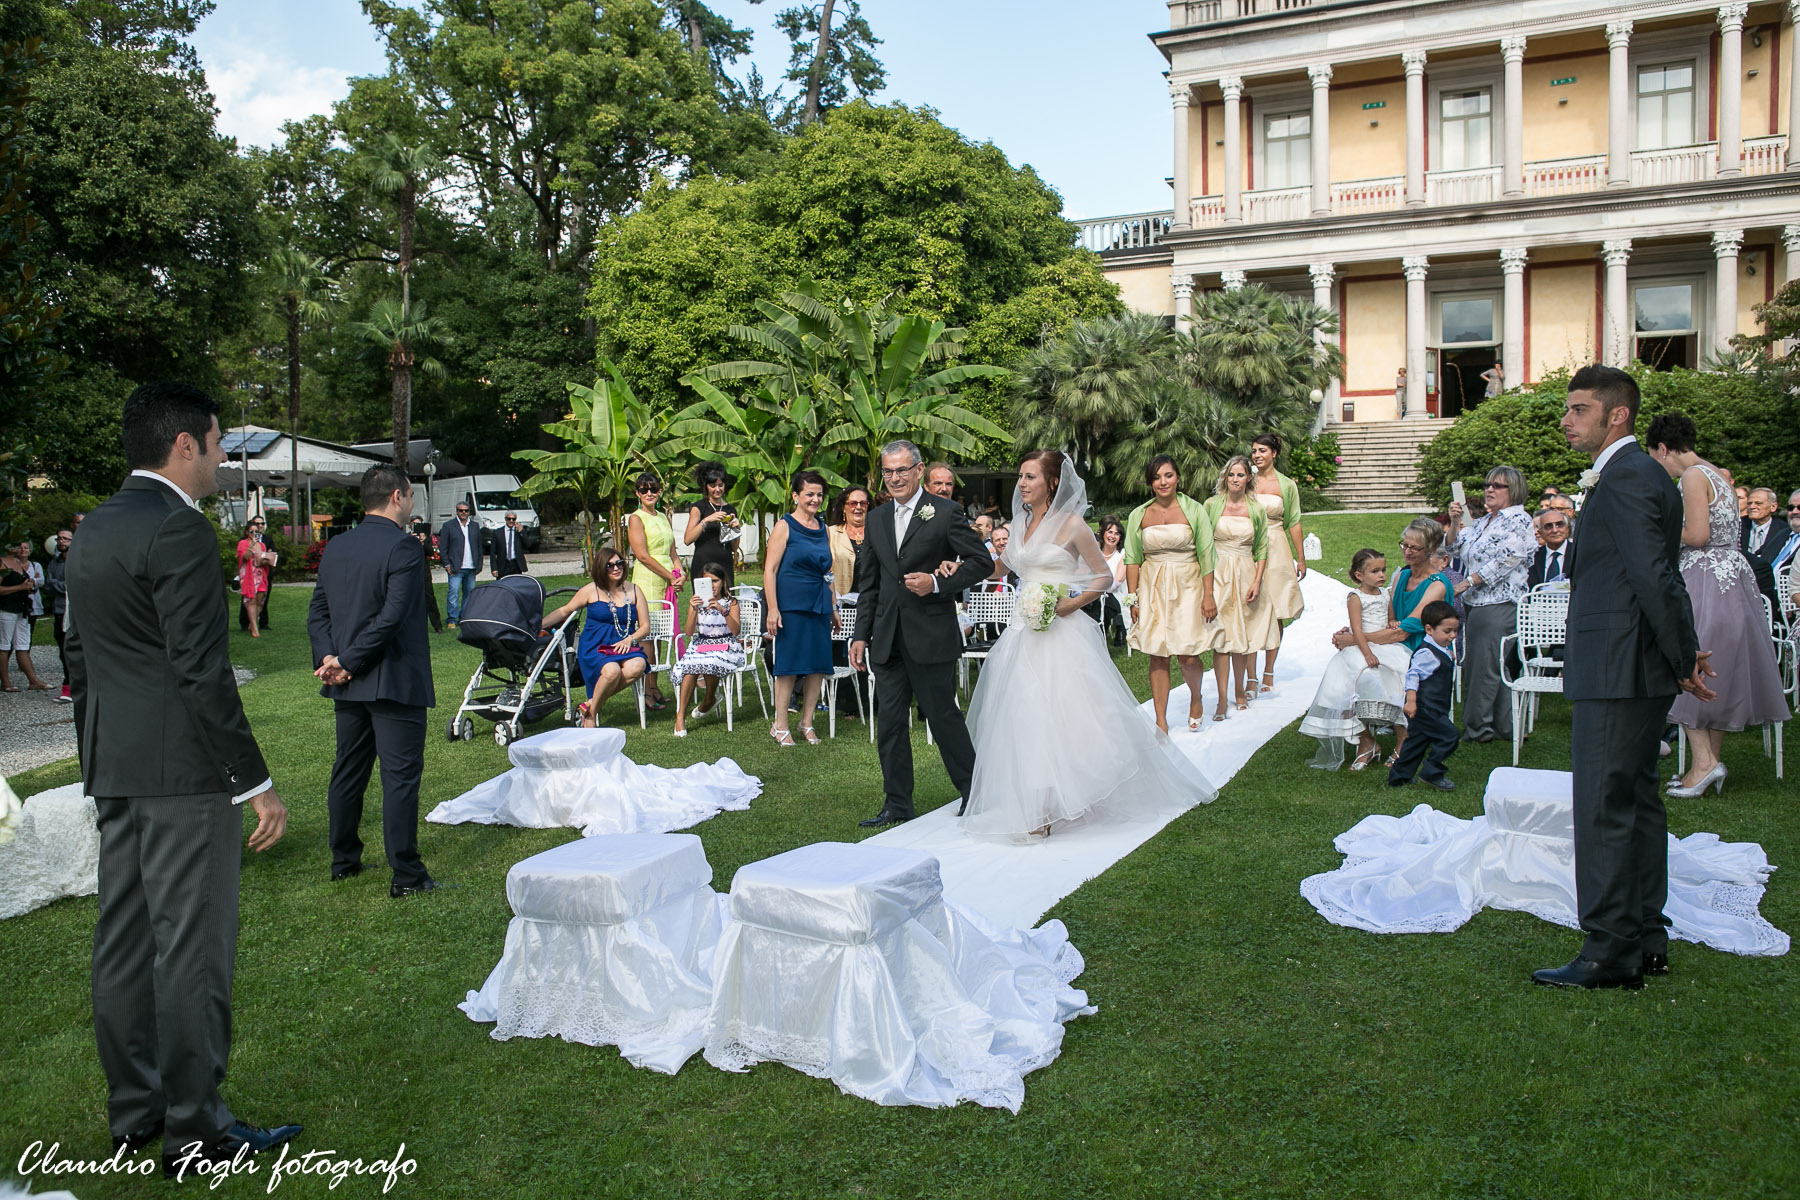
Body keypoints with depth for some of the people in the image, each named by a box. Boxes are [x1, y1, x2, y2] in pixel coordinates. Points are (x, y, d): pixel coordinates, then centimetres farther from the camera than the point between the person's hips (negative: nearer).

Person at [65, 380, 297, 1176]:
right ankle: (194, 1131, 9)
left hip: (114, 770, 10)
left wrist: (98, 761, 25)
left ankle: (134, 1111, 28)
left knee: (124, 941, 15)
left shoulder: (93, 529, 13)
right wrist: (256, 782, -18)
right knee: (193, 947, -1)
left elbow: (78, 657, 18)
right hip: (183, 769, -10)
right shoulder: (179, 530, -16)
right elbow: (202, 671, -21)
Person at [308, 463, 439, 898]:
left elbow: (317, 612, 8)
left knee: (348, 772, 17)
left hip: (347, 683, 8)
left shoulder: (335, 547, 10)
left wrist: (329, 658, -4)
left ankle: (343, 860, 29)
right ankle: (405, 875, 2)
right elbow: (391, 618, -21)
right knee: (400, 776, -2)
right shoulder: (403, 547, -15)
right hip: (395, 682, -7)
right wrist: (347, 661, -14)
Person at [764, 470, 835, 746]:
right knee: (790, 663, -3)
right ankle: (780, 726, 8)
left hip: (819, 604, 6)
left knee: (818, 664, 5)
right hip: (791, 605, -6)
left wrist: (832, 607, 20)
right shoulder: (785, 526, -4)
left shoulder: (822, 528, 14)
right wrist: (772, 609, -16)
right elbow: (769, 570, -9)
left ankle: (806, 723, 17)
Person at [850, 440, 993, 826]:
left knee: (942, 714, 3)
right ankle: (897, 804, 19)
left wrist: (937, 583, -17)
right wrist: (861, 635, 11)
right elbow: (868, 583, 15)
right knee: (890, 721, 8)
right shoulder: (876, 519, 12)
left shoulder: (944, 513, -4)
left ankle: (973, 791, 23)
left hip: (931, 636, -5)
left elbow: (982, 561, -5)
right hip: (888, 639, 5)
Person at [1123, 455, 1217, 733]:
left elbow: (1206, 555, -2)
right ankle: (1161, 721, 9)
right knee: (1158, 655, 1)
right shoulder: (1139, 515, 5)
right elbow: (1132, 559, 7)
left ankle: (1196, 697, 26)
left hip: (1187, 587, -2)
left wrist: (1208, 595, -7)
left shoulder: (1194, 510, 0)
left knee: (1187, 656, -7)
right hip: (1152, 589, 2)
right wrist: (1132, 598, 2)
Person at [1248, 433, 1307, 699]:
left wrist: (1301, 559, 9)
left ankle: (1269, 674, 15)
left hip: (1277, 552, 1)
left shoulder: (1287, 485, 6)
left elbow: (1294, 524, 9)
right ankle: (1251, 678, -4)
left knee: (1275, 615, 4)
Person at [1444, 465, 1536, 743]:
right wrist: (1455, 522, 2)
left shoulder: (1519, 521, -8)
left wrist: (1467, 582, -15)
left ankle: (1476, 727, 2)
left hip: (1499, 604, -9)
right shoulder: (1484, 521, 19)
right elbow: (1456, 548, 19)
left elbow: (1503, 562, -16)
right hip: (1476, 603, 9)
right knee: (1498, 667, 11)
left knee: (1483, 665, -5)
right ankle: (1504, 726, 16)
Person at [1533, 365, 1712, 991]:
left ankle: (1610, 952, 0)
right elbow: (1661, 576, 17)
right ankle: (1647, 940, 25)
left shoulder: (1623, 478, -16)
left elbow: (1654, 578, -20)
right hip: (1636, 673, 11)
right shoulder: (1644, 474, 17)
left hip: (1615, 673, -11)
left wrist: (1685, 661, -12)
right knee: (1637, 802, 15)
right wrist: (1686, 653, 15)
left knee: (1603, 809, -6)